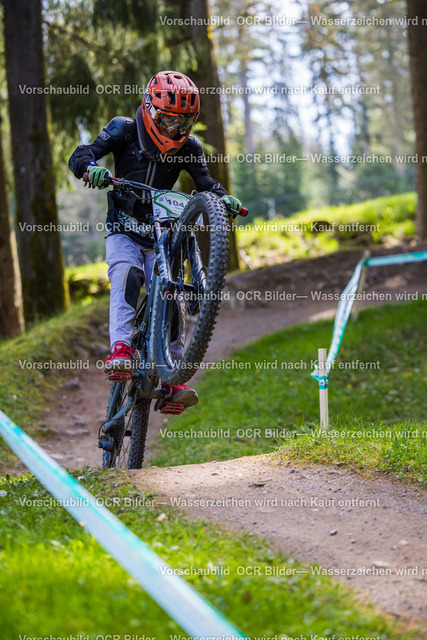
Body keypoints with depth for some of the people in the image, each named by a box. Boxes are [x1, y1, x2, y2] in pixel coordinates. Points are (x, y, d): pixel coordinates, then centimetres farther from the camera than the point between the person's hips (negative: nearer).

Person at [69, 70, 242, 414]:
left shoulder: (188, 146, 0)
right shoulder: (125, 130, -7)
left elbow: (205, 182, -5)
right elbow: (80, 155, -15)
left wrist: (224, 198, -27)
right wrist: (91, 168, -39)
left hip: (160, 234, 3)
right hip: (123, 231, -3)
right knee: (126, 274, -31)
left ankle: (170, 379, -10)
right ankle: (121, 350, -44)